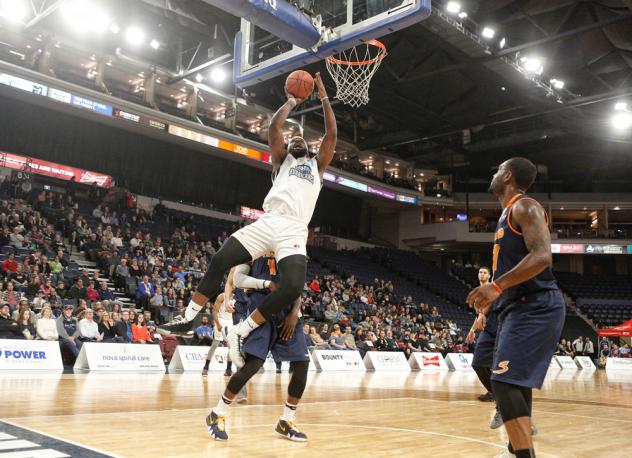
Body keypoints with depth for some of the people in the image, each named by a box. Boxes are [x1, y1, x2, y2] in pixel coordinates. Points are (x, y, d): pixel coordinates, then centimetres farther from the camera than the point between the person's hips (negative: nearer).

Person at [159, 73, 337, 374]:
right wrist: (291, 102, 28)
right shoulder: (281, 160, 27)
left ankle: (239, 333, -11)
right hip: (268, 221, 1)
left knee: (293, 287, -24)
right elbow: (274, 127, 14)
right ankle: (188, 318, 2)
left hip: (295, 231, 0)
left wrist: (324, 99, 24)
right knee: (219, 261, -14)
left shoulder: (317, 165, 29)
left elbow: (332, 134, 20)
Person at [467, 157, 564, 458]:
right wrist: (493, 296, 24)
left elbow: (541, 256, -24)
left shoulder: (524, 207, -10)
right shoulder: (509, 214, 21)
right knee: (516, 381, 19)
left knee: (505, 382, -18)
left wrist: (496, 287, -31)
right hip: (521, 307, 11)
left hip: (535, 307, -11)